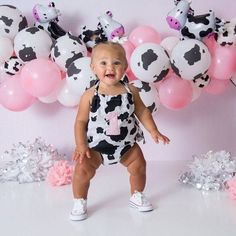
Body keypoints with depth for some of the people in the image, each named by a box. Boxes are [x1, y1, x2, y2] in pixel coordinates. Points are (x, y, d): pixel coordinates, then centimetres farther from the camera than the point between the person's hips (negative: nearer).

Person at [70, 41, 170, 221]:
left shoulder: (130, 91, -9)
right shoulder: (90, 96, -16)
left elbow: (142, 111, 3)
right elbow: (81, 121, -11)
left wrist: (153, 130, -5)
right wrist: (81, 145, -18)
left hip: (126, 143, 3)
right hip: (97, 145, -3)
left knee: (139, 166, 10)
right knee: (82, 169, -14)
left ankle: (137, 196, 38)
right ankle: (80, 203, 11)